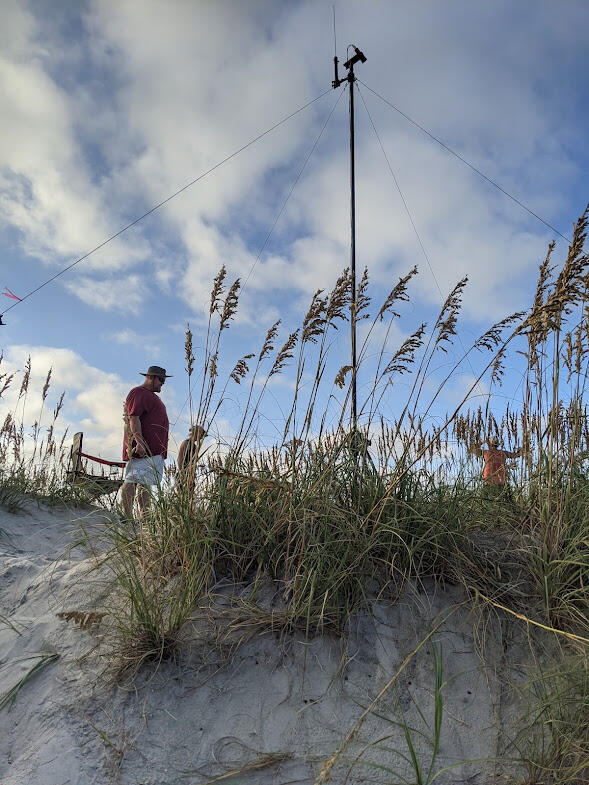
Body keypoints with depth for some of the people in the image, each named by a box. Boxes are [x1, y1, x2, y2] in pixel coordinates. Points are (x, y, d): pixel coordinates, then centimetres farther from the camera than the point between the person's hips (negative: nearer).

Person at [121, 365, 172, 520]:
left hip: (154, 449, 10)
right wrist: (139, 442, -26)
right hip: (142, 447, -10)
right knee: (132, 480, -12)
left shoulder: (152, 396, 27)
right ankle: (127, 517, -16)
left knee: (145, 483, 7)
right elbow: (133, 418, -16)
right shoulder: (138, 393, -4)